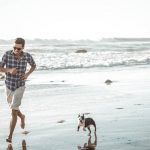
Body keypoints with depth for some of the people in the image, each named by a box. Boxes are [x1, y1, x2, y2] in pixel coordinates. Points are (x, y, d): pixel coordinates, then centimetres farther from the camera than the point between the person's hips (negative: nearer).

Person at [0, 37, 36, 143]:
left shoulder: (27, 56, -14)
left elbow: (33, 65, 6)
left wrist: (27, 74, -12)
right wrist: (9, 70, -33)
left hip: (20, 87, -2)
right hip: (9, 86, 3)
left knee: (13, 111, -10)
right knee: (13, 108, 23)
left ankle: (10, 136, 0)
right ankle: (22, 117, 57)